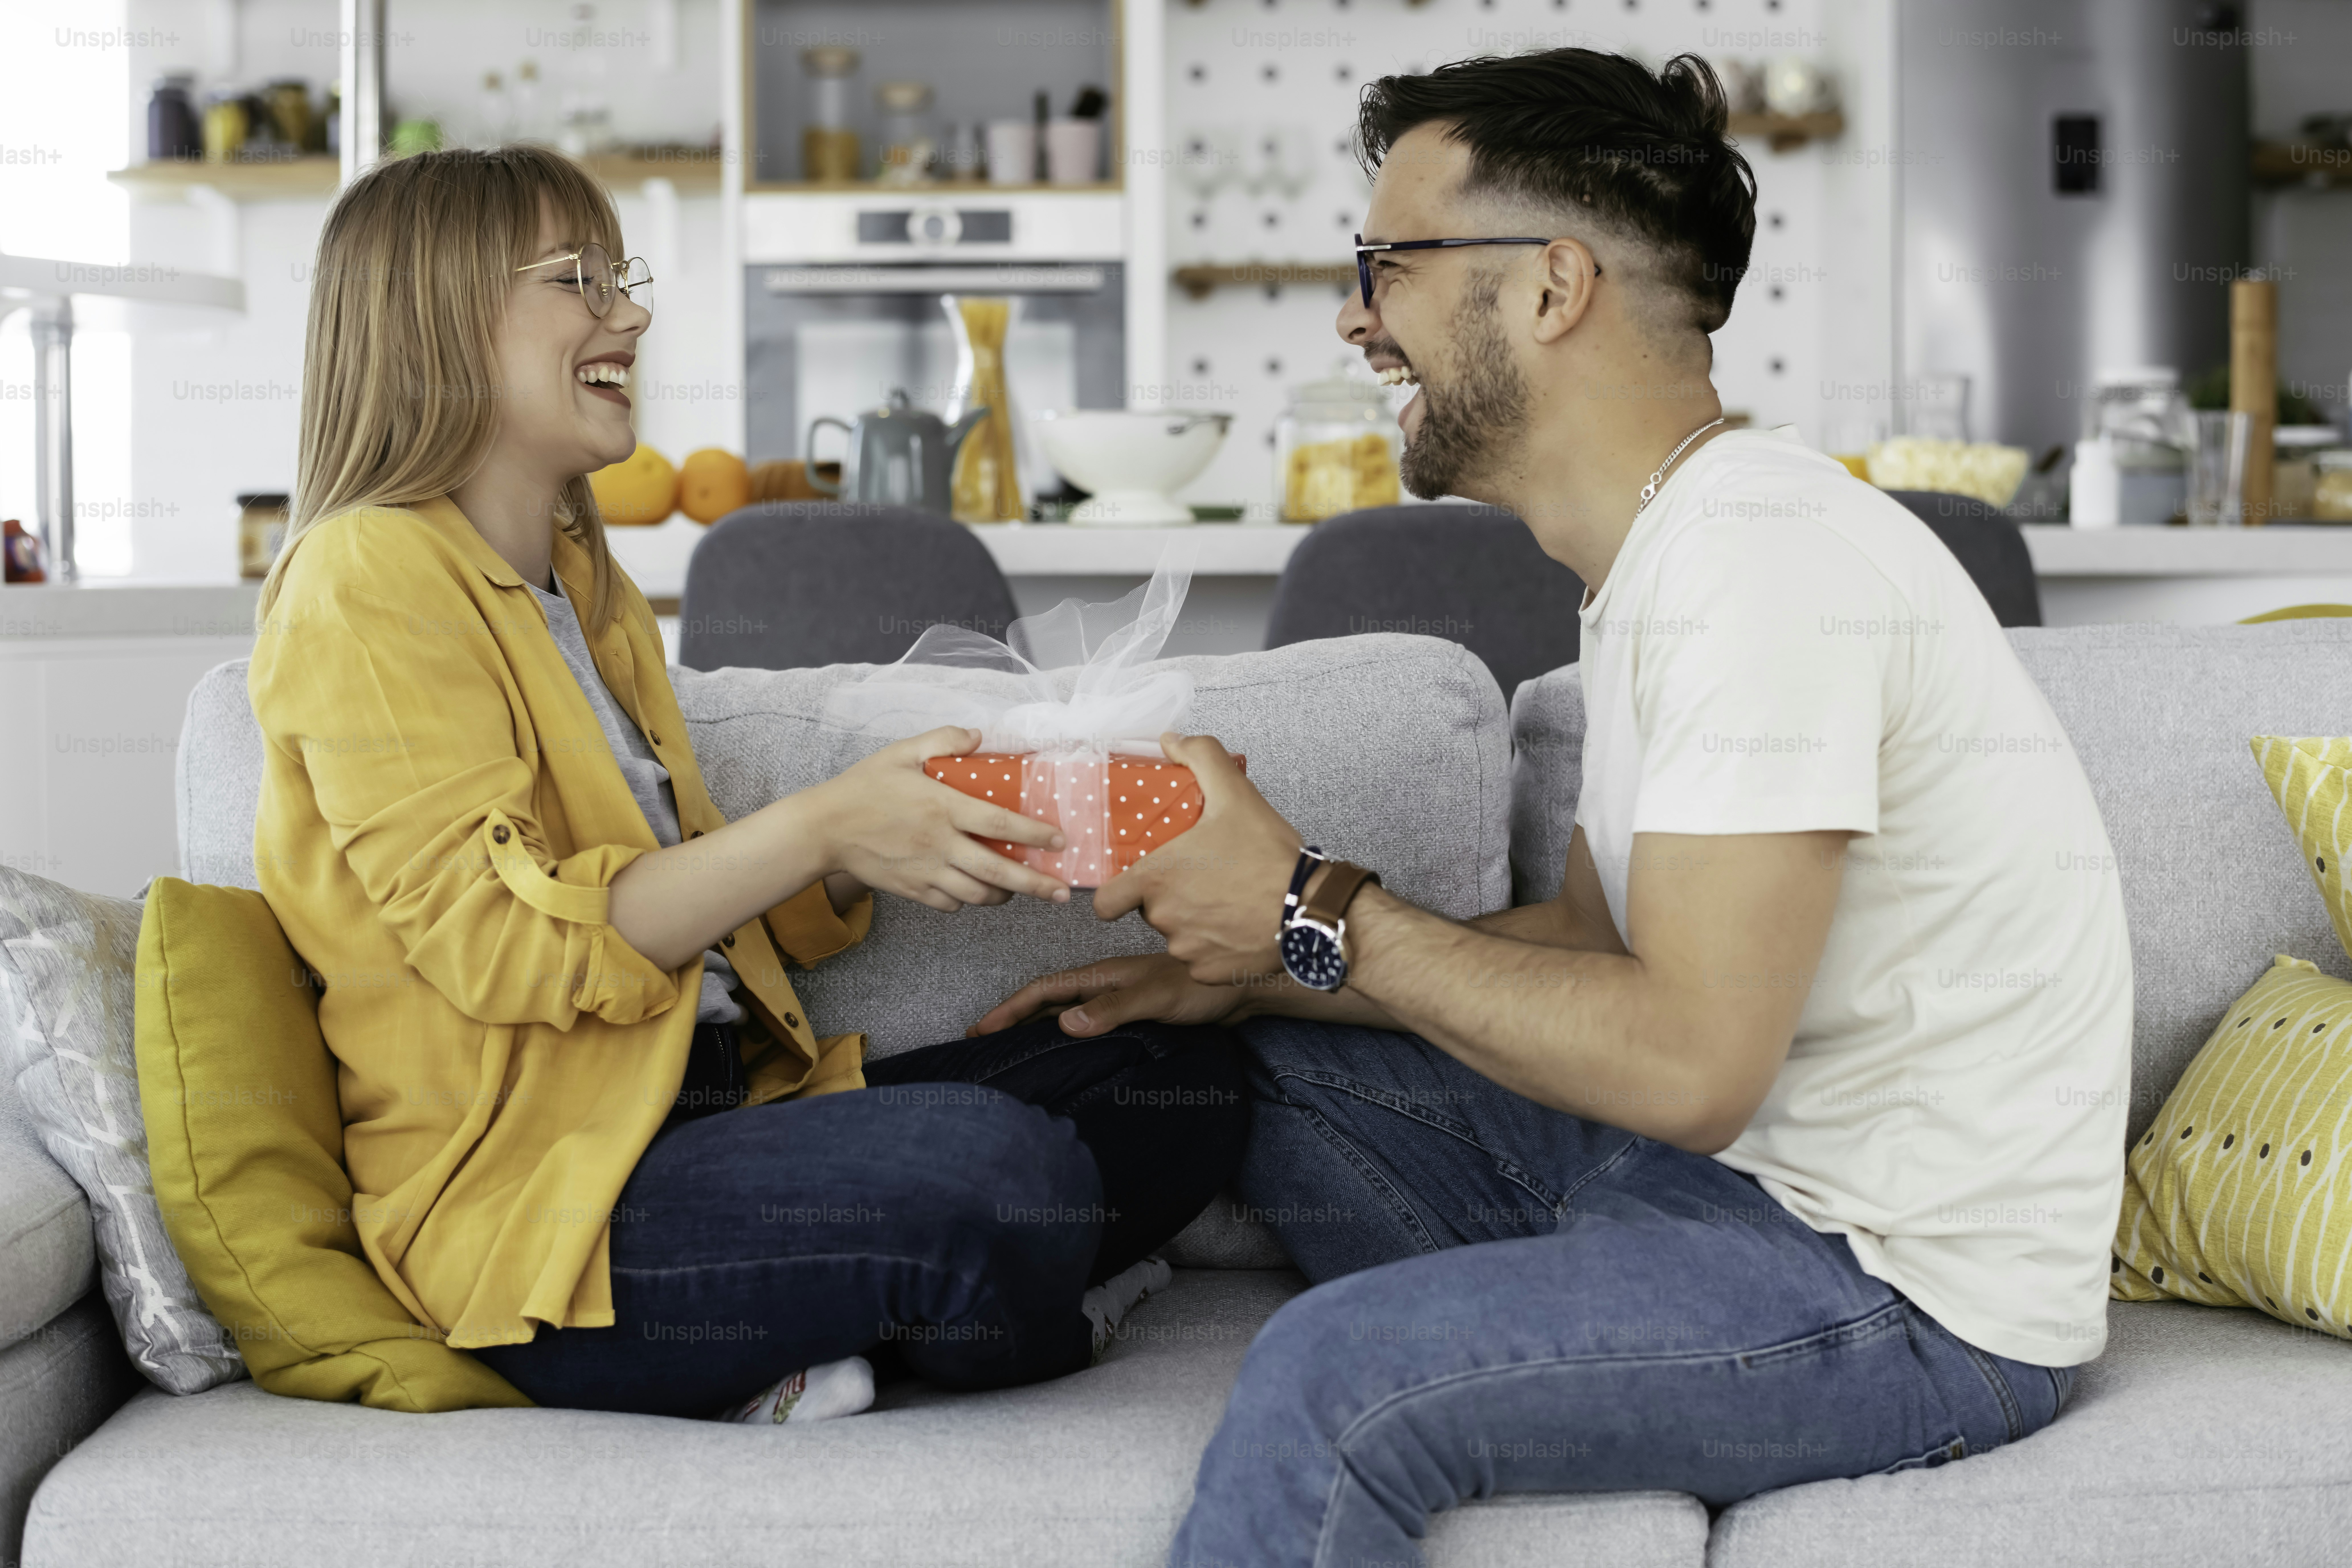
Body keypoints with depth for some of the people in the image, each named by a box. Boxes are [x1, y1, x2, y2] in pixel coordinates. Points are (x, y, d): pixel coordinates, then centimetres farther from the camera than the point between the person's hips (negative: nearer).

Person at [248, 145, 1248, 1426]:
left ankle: (806, 1338, -9)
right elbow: (498, 941, -17)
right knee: (996, 1174, -33)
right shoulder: (367, 582, -7)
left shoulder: (589, 591, 22)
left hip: (714, 1106, 9)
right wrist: (816, 829, -22)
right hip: (527, 1199, -9)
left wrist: (896, 851, 2)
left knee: (1185, 1089, 0)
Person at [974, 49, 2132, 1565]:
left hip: (1916, 1288, -10)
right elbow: (1592, 931, 16)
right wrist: (1241, 971, 6)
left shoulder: (1761, 559, -22)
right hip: (1755, 1160, 10)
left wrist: (1320, 914, -16)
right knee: (1283, 1068, 13)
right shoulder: (1667, 546, 11)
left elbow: (1687, 1062, -27)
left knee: (1331, 1377, -26)